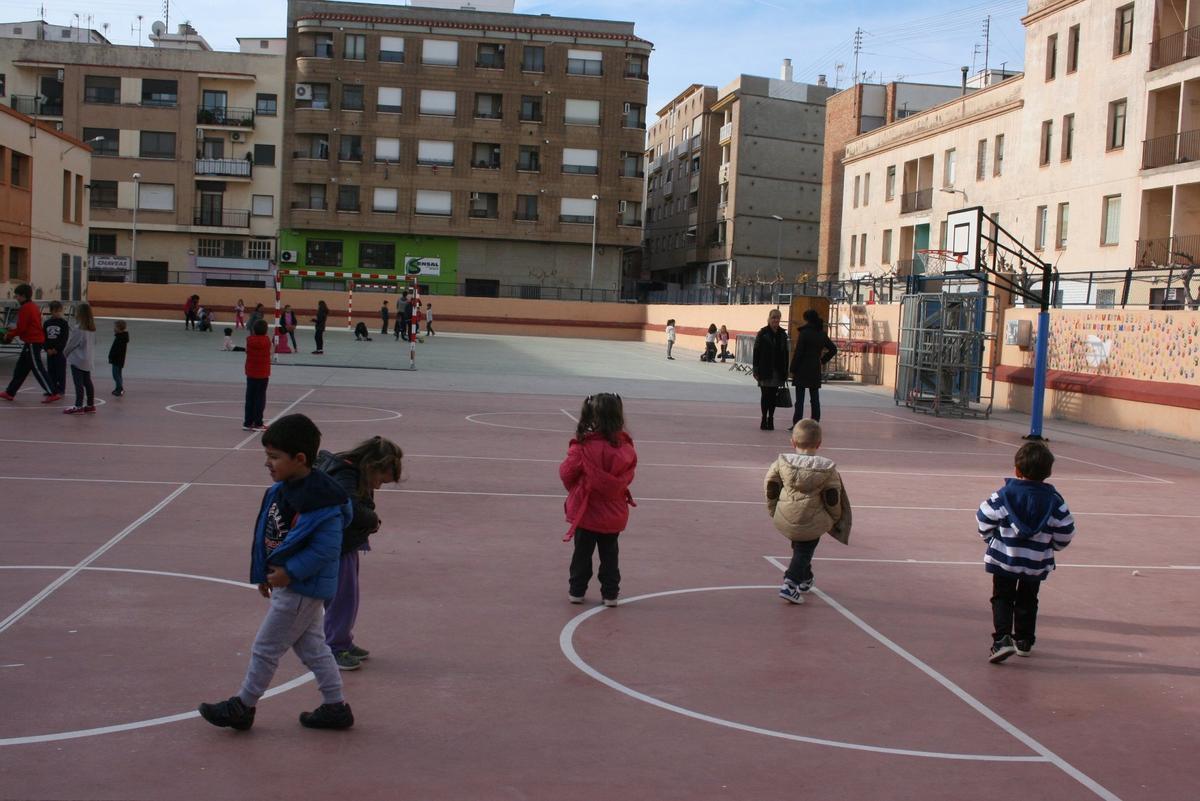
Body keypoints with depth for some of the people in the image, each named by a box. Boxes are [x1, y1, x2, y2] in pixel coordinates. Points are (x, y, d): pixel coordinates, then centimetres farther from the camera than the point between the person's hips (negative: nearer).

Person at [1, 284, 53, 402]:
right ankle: (10, 393, 21)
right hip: (37, 340, 10)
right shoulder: (33, 306, 14)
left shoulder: (25, 308, -15)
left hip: (32, 343, -10)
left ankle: (51, 393, -8)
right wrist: (12, 331, 16)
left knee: (38, 369, -8)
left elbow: (21, 328, -17)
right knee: (20, 369, 15)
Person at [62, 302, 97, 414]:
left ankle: (78, 407, -4)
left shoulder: (78, 329, -17)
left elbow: (71, 344, -10)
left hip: (77, 360, -8)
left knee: (79, 383, -5)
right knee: (87, 382, 13)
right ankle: (90, 405, 18)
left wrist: (65, 352, 10)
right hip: (88, 360, 8)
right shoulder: (92, 329, 6)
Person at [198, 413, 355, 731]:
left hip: (302, 589, -9)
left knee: (265, 649, 6)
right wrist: (264, 573, 13)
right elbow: (267, 533, 11)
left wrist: (290, 572, -25)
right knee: (313, 647, 18)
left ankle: (243, 706, 24)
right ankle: (335, 707, 29)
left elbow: (325, 549, -27)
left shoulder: (320, 500, -27)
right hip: (287, 583, 9)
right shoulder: (281, 490, 2)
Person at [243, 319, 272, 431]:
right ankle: (257, 423, 3)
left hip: (250, 373, 4)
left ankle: (247, 422, 13)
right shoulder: (266, 341, -15)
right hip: (263, 374, -4)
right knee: (260, 398, 2)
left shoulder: (249, 340, -4)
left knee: (250, 398, 10)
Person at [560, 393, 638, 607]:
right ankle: (610, 593, 19)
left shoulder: (583, 446, -19)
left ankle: (576, 591, 21)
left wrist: (576, 491, 10)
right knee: (609, 554, 16)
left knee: (582, 553, 14)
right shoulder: (626, 448, -11)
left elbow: (566, 473, -10)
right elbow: (628, 477, 0)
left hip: (586, 511, -2)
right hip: (614, 514, 2)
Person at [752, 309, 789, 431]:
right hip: (765, 370, -3)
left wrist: (785, 370, 6)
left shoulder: (782, 334, 8)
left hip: (778, 370, 3)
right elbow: (756, 351, -5)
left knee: (773, 395, 5)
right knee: (765, 395, -1)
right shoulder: (762, 333, -3)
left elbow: (785, 353, 11)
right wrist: (756, 370, -9)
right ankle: (764, 418, 7)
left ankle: (770, 419, 13)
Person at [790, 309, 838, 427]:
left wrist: (792, 369, -7)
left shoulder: (804, 333, -11)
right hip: (816, 370, 6)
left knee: (799, 399, -4)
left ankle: (796, 424, -6)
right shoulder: (822, 334, 7)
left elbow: (798, 352, -12)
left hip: (802, 369, -6)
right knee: (815, 399, 9)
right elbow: (833, 349, 14)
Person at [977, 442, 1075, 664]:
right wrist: (1052, 546, 18)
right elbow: (1066, 530, -2)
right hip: (1037, 563, 2)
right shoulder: (1054, 500, -8)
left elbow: (984, 518, -6)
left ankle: (1002, 638, -9)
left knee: (1002, 598, 9)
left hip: (1004, 558, -2)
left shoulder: (1004, 495, -12)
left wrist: (992, 540, 12)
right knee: (1027, 600, 20)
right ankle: (1024, 641, 26)